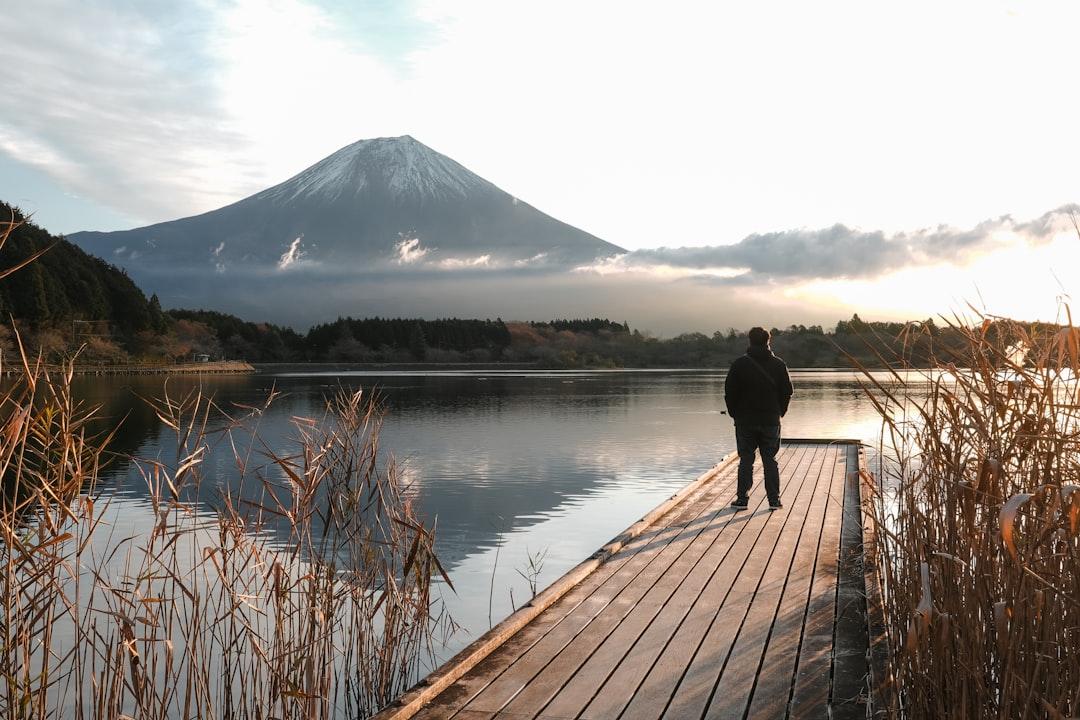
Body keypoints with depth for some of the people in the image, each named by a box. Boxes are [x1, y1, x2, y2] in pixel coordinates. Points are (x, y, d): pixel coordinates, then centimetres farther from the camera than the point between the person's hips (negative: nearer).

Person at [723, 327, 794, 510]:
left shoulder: (740, 363, -6)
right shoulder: (778, 364, -1)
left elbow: (730, 392, -5)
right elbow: (788, 391, 3)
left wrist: (734, 413, 7)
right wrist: (779, 412, 14)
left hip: (745, 420, -1)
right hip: (771, 420, 1)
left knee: (746, 460, 5)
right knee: (770, 460, 8)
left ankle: (742, 498, 5)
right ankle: (774, 500, 8)